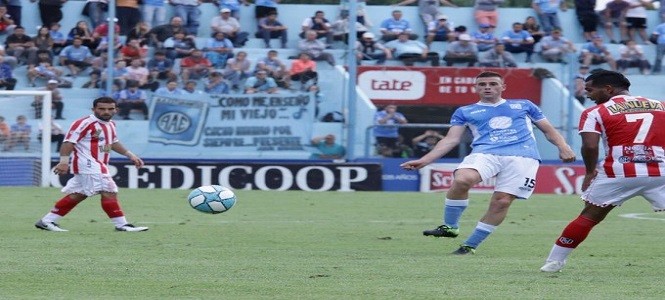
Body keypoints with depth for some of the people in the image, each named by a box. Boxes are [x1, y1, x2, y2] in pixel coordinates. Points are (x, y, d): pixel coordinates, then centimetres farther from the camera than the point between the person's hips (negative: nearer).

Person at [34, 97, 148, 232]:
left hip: (98, 165, 10)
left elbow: (114, 143, 32)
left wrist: (130, 155, 27)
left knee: (77, 195, 12)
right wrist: (64, 161, -26)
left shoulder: (110, 125, 16)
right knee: (109, 192, -13)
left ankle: (47, 221, 17)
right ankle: (122, 225, -9)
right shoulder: (85, 123, -14)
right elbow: (69, 142, -18)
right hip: (87, 164, -10)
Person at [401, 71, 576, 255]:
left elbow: (548, 130, 25)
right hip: (485, 153, -1)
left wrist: (563, 147, 5)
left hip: (522, 157, 1)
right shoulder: (465, 112, 22)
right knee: (461, 180, -31)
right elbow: (451, 139, 15)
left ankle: (470, 245, -2)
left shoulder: (523, 105, 24)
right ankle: (449, 227, -13)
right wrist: (424, 161, 1)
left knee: (502, 201, -15)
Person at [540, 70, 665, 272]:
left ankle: (554, 261, 17)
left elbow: (590, 146, -6)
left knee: (589, 216, 13)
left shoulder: (595, 112, 4)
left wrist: (590, 172, 7)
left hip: (618, 172, -1)